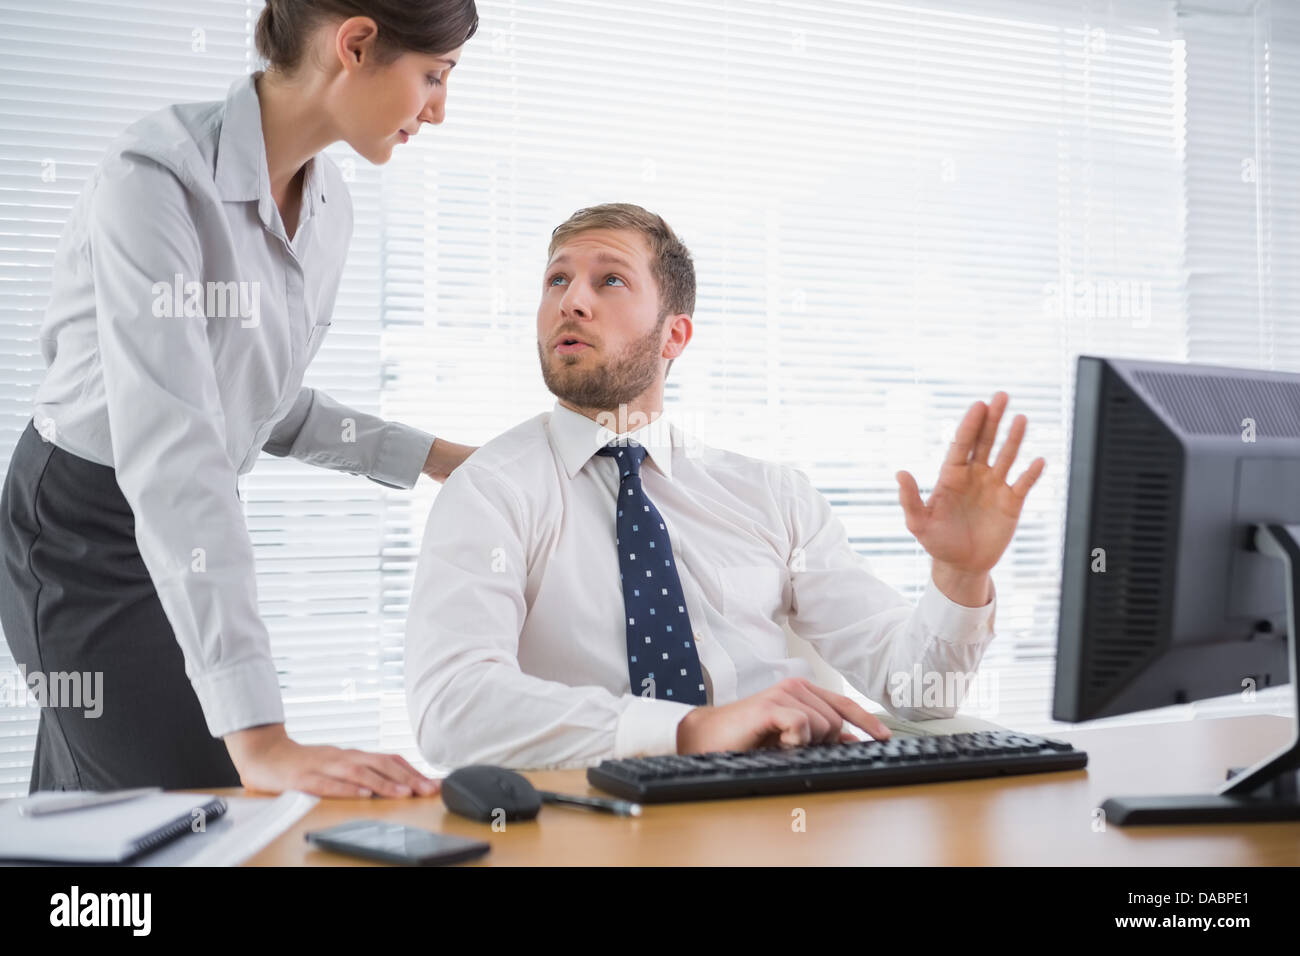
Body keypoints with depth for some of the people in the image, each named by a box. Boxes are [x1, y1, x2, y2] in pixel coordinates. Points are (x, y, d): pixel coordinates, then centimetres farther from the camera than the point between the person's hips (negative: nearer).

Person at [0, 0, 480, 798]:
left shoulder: (329, 204, 0)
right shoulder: (158, 179, -27)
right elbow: (168, 449, -36)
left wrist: (438, 459, 5)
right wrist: (259, 737, -42)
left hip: (186, 532, 7)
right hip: (84, 531, -7)